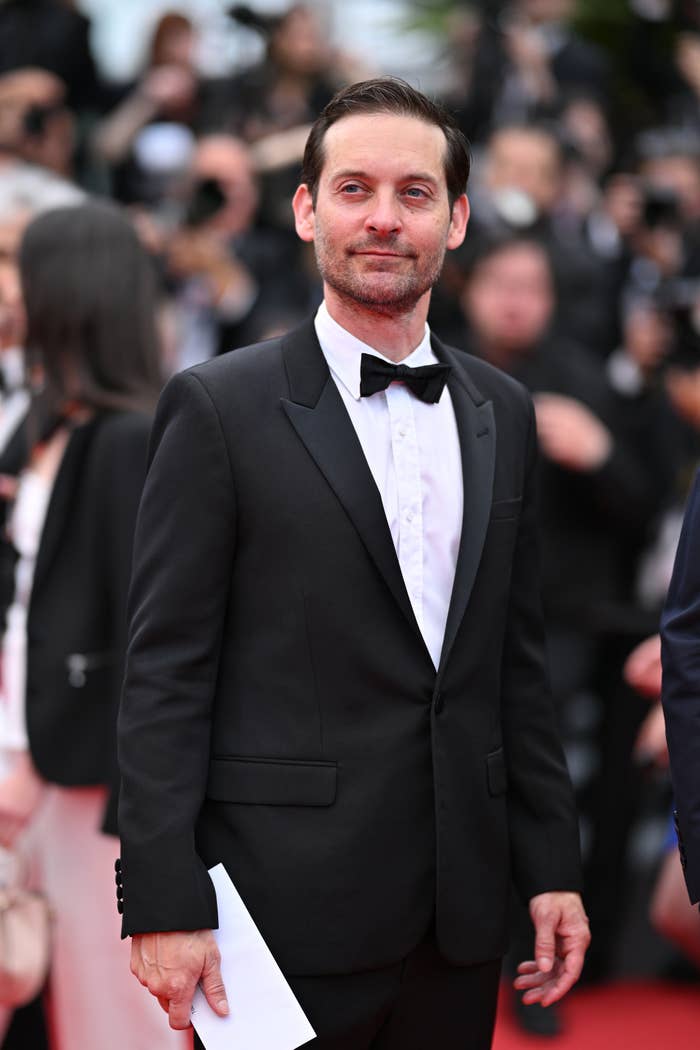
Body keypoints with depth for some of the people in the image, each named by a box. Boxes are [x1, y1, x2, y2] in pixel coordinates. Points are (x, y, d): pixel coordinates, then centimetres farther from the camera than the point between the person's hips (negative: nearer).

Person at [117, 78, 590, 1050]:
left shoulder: (502, 414, 12)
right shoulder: (219, 408, -4)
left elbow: (518, 662, 16)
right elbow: (166, 675, -7)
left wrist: (553, 868, 11)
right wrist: (164, 906, -13)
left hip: (461, 921, 5)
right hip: (291, 915, -5)